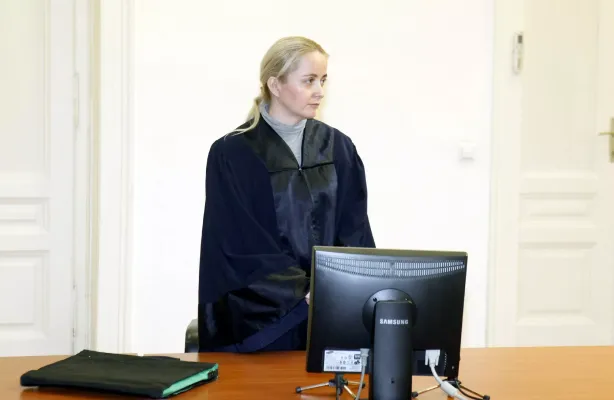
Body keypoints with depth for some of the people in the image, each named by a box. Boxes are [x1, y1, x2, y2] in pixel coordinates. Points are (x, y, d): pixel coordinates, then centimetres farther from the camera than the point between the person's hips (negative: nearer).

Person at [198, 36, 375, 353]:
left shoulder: (338, 148, 8)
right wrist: (307, 294, -17)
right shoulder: (233, 154, -5)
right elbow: (242, 247, -9)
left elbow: (355, 232, 4)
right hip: (262, 318, -3)